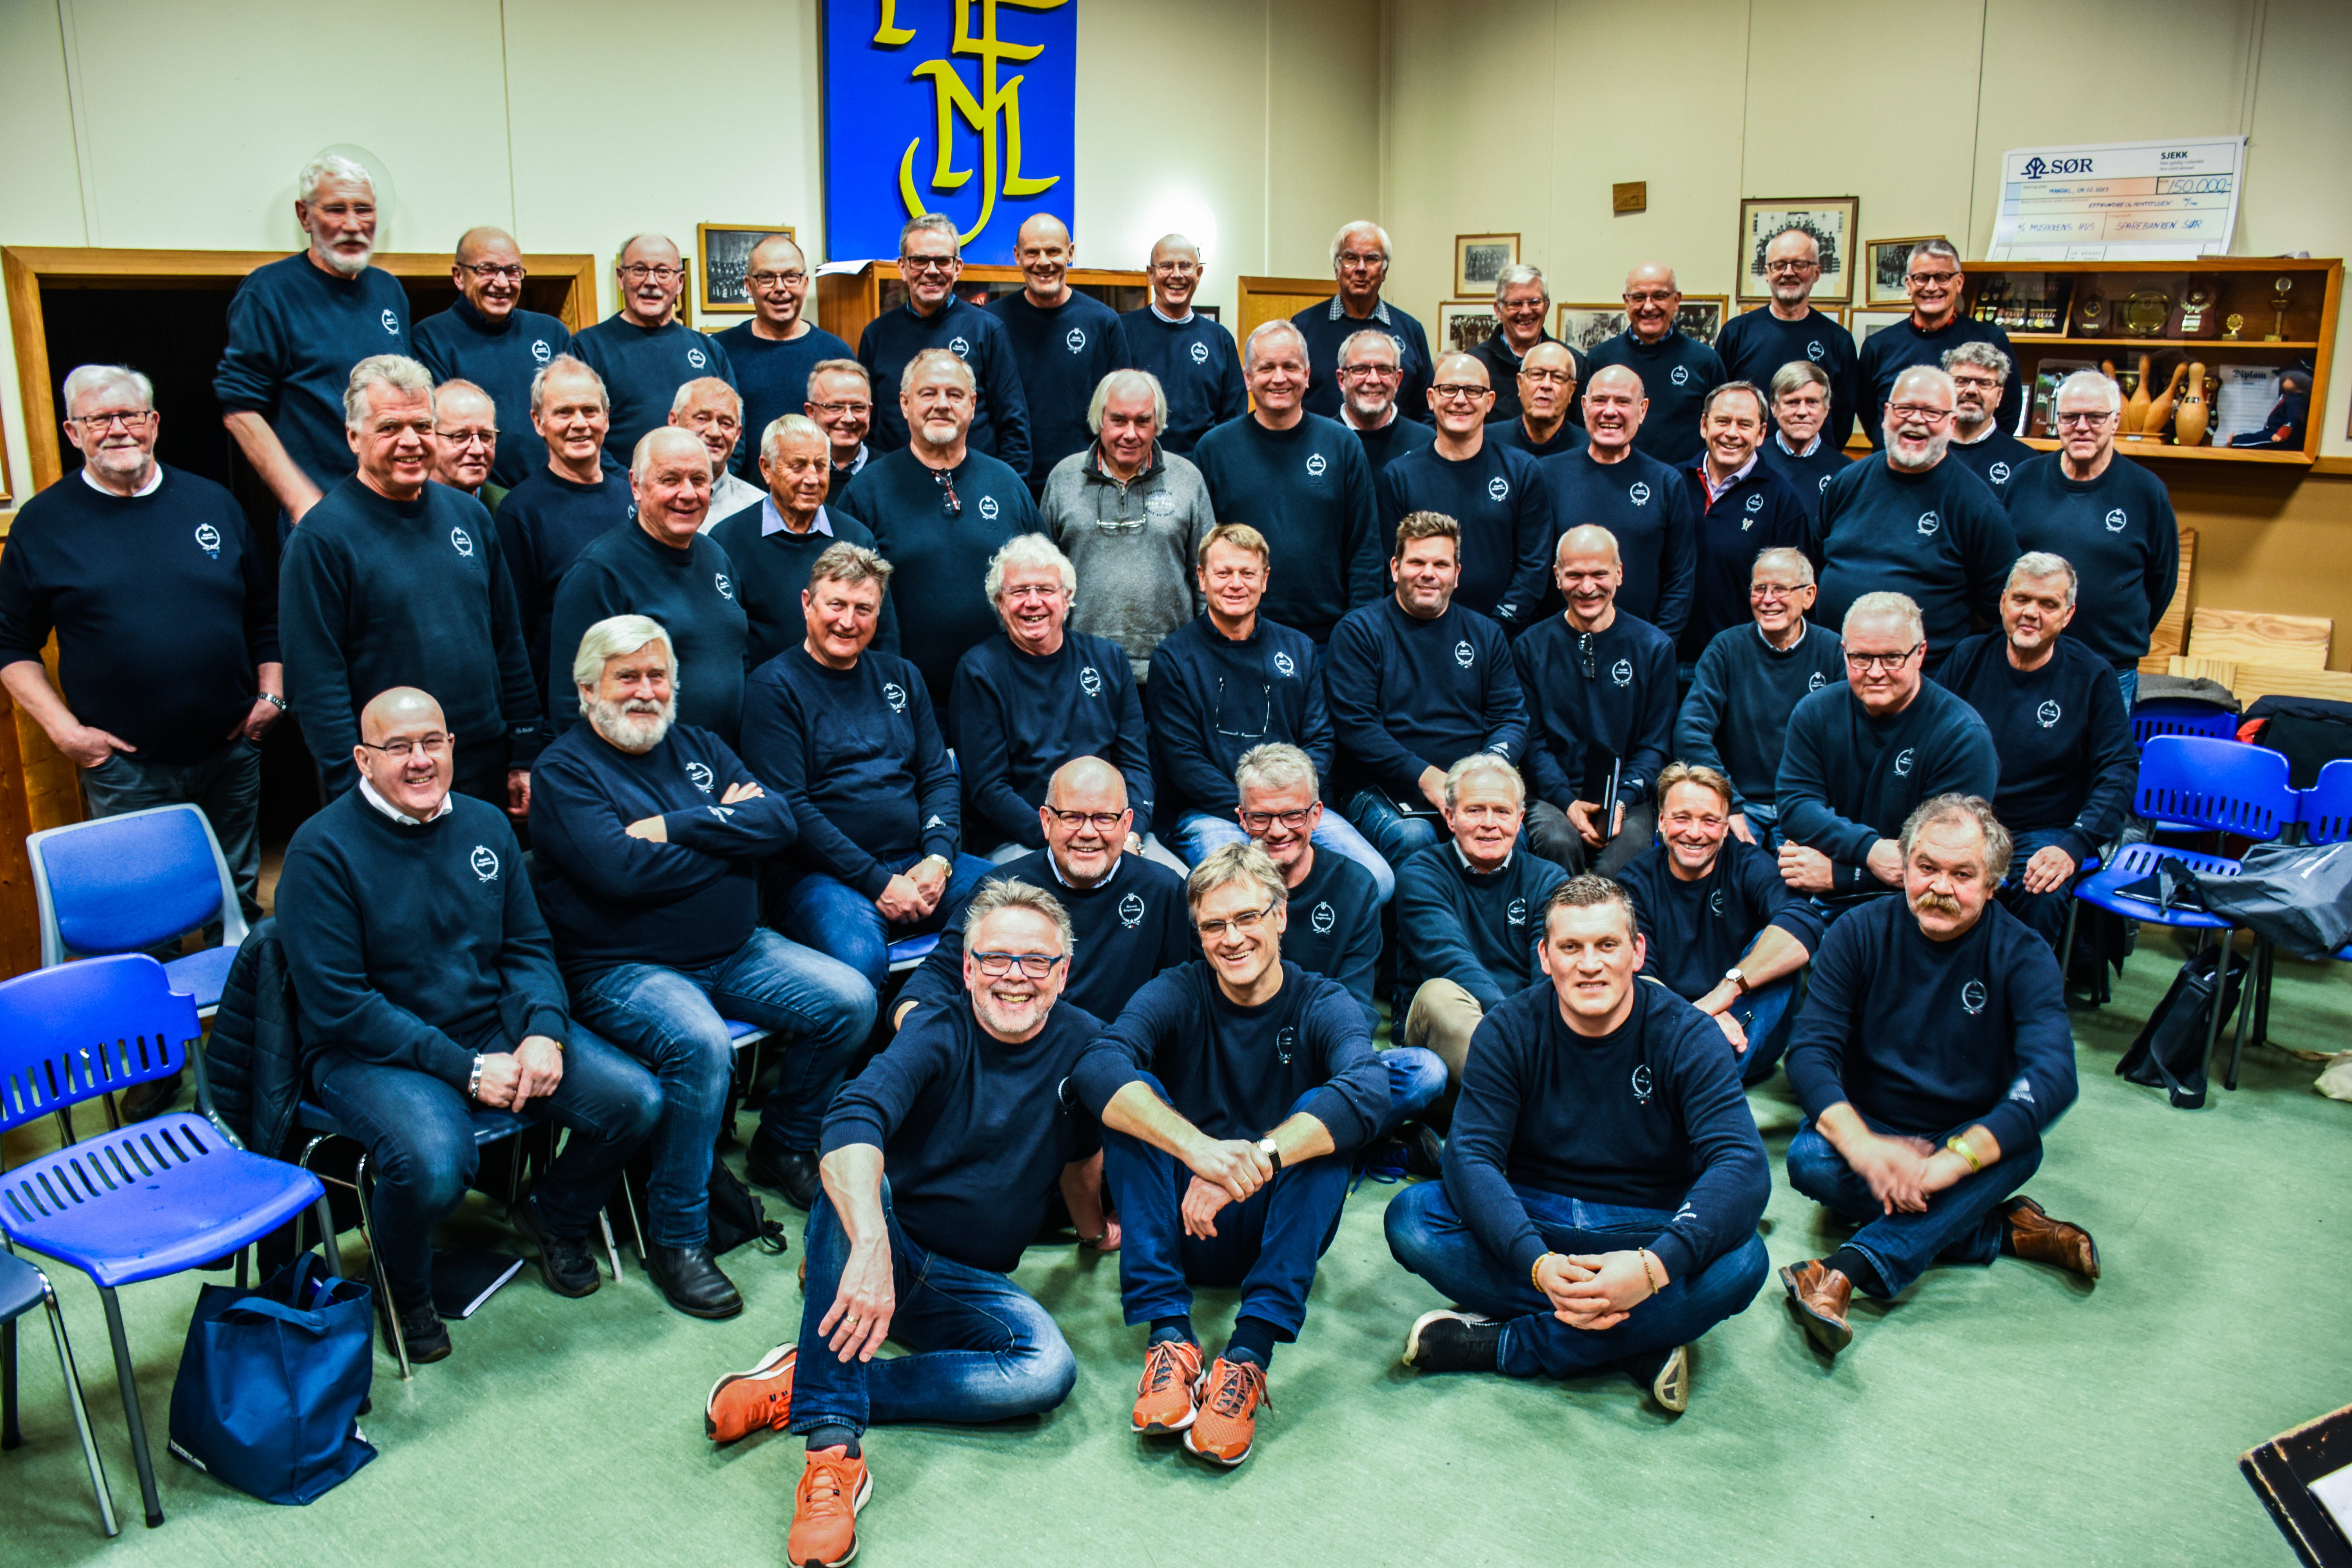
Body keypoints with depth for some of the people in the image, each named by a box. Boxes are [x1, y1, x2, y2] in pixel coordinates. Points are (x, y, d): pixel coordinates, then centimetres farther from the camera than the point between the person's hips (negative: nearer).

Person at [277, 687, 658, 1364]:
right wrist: (466, 1069, -19)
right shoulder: (323, 849, -11)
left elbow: (528, 946, 10)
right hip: (370, 1050, -5)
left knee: (636, 1101, -12)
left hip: (496, 1026, 5)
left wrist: (544, 1031, -11)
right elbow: (341, 1004, -15)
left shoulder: (485, 826, 7)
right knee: (435, 1163, -35)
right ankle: (405, 1293, 2)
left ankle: (554, 1214, 22)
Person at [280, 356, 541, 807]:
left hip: (488, 772, 5)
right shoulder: (321, 537, -9)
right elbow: (315, 682, -12)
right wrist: (354, 790, -16)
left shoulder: (468, 515, 8)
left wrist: (524, 757, 8)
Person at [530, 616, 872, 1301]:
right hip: (624, 969, -6)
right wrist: (730, 831, -10)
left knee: (851, 1000, -8)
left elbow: (779, 820, -2)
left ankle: (783, 1146, 17)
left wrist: (677, 826, -14)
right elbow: (623, 871, -21)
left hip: (736, 952, 7)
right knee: (702, 1044, -34)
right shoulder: (565, 770, -4)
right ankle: (676, 1239, -16)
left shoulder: (698, 747, 13)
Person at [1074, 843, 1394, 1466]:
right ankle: (1168, 1334, -29)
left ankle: (1250, 1352, -33)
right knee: (1133, 1098, -21)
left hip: (1279, 1230, 0)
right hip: (1182, 1229, 1)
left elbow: (1369, 1093, -29)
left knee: (1322, 1117, -26)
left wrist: (1254, 1161, -43)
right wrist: (1198, 1147, -44)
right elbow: (1096, 1069, -27)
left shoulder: (1322, 1007, -6)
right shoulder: (1177, 995, -5)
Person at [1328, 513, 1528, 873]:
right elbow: (1354, 724, -5)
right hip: (1382, 790, -3)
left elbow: (1512, 718, 13)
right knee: (1413, 838, -35)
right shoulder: (1359, 631, 5)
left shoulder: (1485, 634, 18)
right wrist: (1426, 776, -16)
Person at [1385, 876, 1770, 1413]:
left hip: (1647, 1231, -1)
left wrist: (1655, 1266, -41)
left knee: (1741, 1261, -32)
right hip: (1533, 1220, 1)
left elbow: (1742, 1165, -23)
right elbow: (1470, 1155, -17)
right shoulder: (1509, 1032, -7)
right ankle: (1640, 1343, -25)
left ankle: (1499, 1345, -23)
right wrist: (1537, 1263, -36)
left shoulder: (1686, 1037, -11)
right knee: (1411, 1217, -25)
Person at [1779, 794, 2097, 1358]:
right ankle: (2010, 1231, -21)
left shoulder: (2022, 957, -10)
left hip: (1970, 1139, 0)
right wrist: (1863, 1147, -34)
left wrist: (1951, 1161, -38)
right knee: (1809, 1159, -31)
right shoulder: (1859, 935, -8)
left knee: (2021, 1151, -32)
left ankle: (1845, 1271, -41)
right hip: (1868, 1128, 0)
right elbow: (1809, 1053, -15)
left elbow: (2054, 1078, -24)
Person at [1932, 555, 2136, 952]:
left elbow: (2120, 770, -1)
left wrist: (2073, 847, -16)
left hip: (2043, 834, -1)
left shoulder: (2092, 677, 1)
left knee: (2042, 897, -33)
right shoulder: (1969, 658, 6)